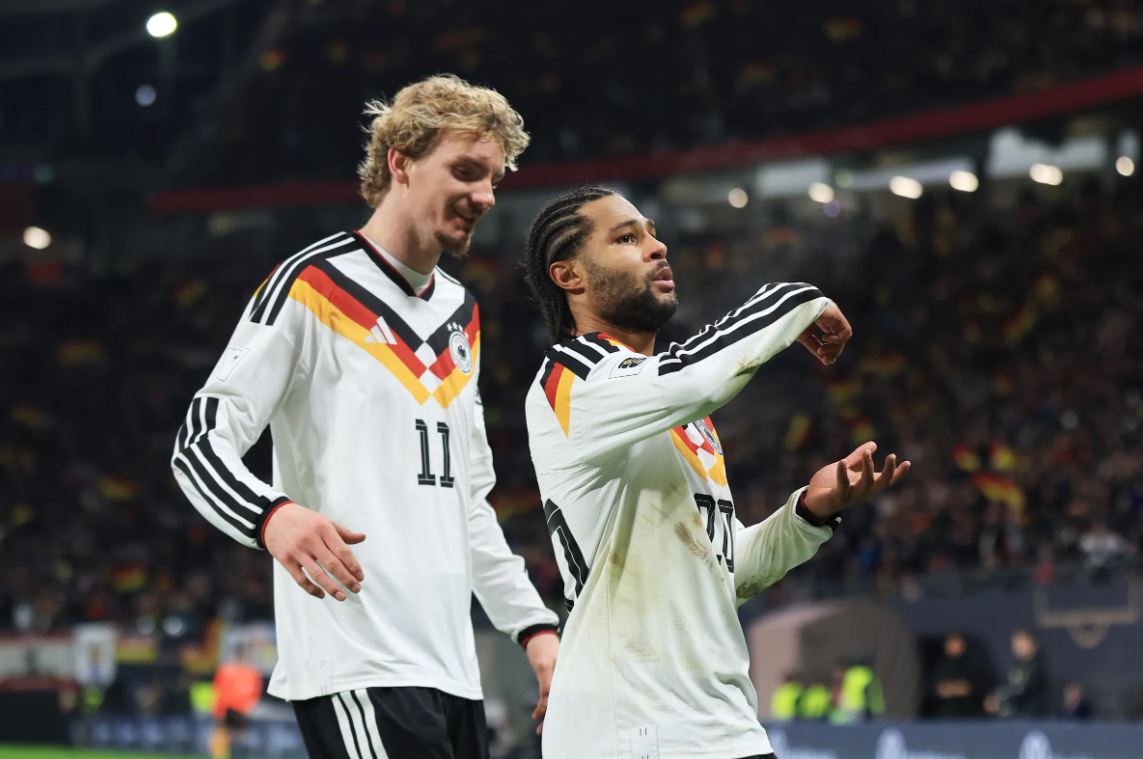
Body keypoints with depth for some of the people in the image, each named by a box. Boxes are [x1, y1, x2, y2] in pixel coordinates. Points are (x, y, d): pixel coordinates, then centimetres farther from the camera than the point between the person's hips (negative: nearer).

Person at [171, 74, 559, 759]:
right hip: (360, 669, -8)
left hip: (454, 670, 8)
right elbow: (199, 445, -10)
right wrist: (273, 515, -30)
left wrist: (533, 625, 19)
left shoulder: (463, 313, 21)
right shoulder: (313, 284, -4)